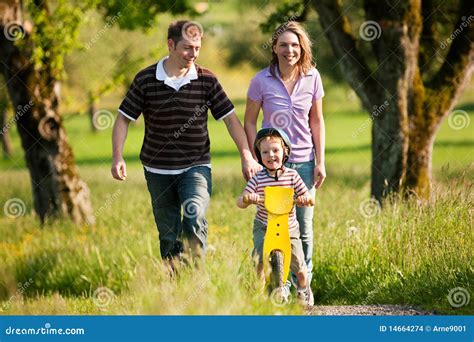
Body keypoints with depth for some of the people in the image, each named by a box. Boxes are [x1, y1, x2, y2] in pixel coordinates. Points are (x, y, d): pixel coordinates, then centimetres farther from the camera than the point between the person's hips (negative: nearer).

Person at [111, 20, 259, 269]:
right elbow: (123, 119, 0)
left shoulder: (206, 80, -4)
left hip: (196, 166, -1)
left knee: (194, 215, -26)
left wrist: (247, 156, -8)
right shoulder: (145, 80, -5)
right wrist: (118, 158, -12)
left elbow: (230, 119, 1)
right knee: (168, 234, 8)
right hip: (158, 170, 1)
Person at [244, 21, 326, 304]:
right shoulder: (262, 80, -6)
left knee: (304, 226, 5)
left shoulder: (312, 78, 0)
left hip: (303, 162, 2)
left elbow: (317, 122, 7)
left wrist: (320, 162, 3)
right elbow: (249, 122, 2)